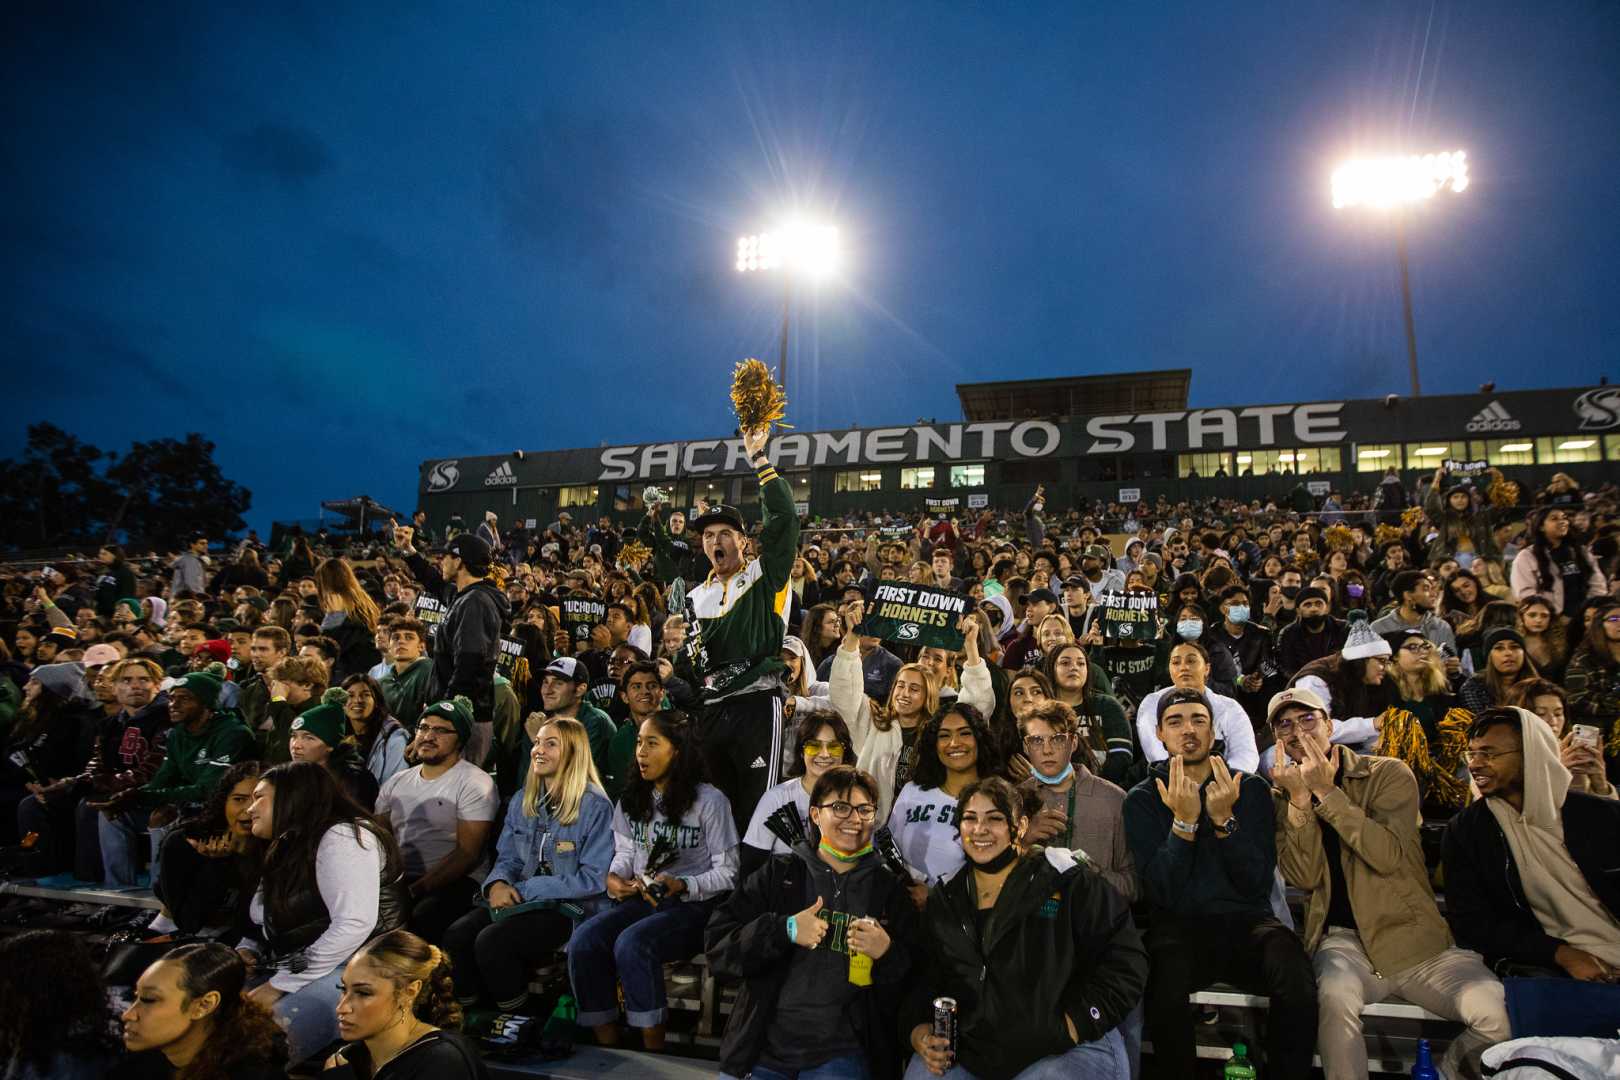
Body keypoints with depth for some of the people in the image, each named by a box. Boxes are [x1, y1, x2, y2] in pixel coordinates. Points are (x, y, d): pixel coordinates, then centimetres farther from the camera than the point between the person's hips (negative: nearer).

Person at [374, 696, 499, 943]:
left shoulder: (475, 783, -1)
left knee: (421, 918, -36)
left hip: (454, 883, -5)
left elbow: (468, 853, -9)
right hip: (397, 881, 5)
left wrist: (415, 890, -17)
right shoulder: (396, 782, 19)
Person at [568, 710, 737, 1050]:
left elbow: (727, 873, -5)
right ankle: (608, 1045, -10)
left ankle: (653, 1053, -18)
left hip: (693, 907, -5)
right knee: (583, 940, -23)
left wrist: (681, 886, -19)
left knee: (631, 943, -33)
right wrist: (614, 877, -3)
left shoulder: (710, 800, -5)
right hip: (641, 899, 6)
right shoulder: (631, 799, 14)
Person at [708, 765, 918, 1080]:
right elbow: (717, 944, -3)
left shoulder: (891, 888, 5)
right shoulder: (779, 872, 3)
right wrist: (784, 930, -16)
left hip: (842, 1052, 0)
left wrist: (887, 954, -15)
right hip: (764, 1045, 0)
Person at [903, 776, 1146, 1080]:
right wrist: (917, 1029, 0)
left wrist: (1079, 1022, -12)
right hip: (968, 1050, 4)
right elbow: (923, 976, 18)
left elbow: (1125, 959, -5)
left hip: (1068, 1049, -4)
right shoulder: (944, 900, 12)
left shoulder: (1065, 880, -4)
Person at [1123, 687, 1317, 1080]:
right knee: (1166, 980, -34)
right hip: (1180, 925, -1)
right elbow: (1161, 893, -8)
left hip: (1245, 920, 1)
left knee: (1295, 973, -32)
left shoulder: (1252, 789, 6)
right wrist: (1184, 822, -19)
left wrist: (1224, 820, -17)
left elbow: (1258, 885, -4)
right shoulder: (1142, 799, 4)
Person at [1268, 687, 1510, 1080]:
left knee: (1498, 1016, -22)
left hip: (1414, 935, 1)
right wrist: (1299, 801, -16)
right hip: (1343, 939, 0)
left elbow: (1388, 855, -14)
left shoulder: (1389, 774, 1)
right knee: (1335, 994, -33)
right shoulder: (1280, 796, 6)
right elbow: (1303, 878, -6)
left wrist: (1326, 792, -18)